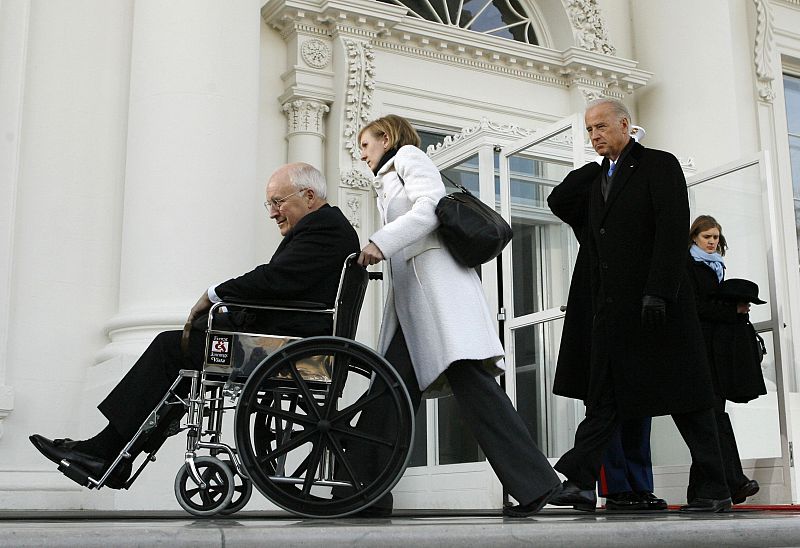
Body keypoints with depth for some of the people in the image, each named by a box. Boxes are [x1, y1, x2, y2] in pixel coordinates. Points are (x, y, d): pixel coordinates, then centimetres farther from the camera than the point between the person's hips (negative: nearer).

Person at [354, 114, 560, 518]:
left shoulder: (408, 156, 11)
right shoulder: (388, 183, 36)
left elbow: (431, 205, -8)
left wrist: (381, 242, -15)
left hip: (436, 277, -9)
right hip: (410, 295, 9)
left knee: (467, 378, -19)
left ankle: (534, 482, -21)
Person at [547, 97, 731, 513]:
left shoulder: (660, 165, -3)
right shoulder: (595, 179, 19)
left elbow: (673, 230, -13)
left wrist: (658, 291, -21)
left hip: (656, 303, -7)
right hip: (611, 307, 7)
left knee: (685, 398, -1)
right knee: (603, 399, 4)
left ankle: (714, 490, 6)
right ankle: (580, 483, 2)